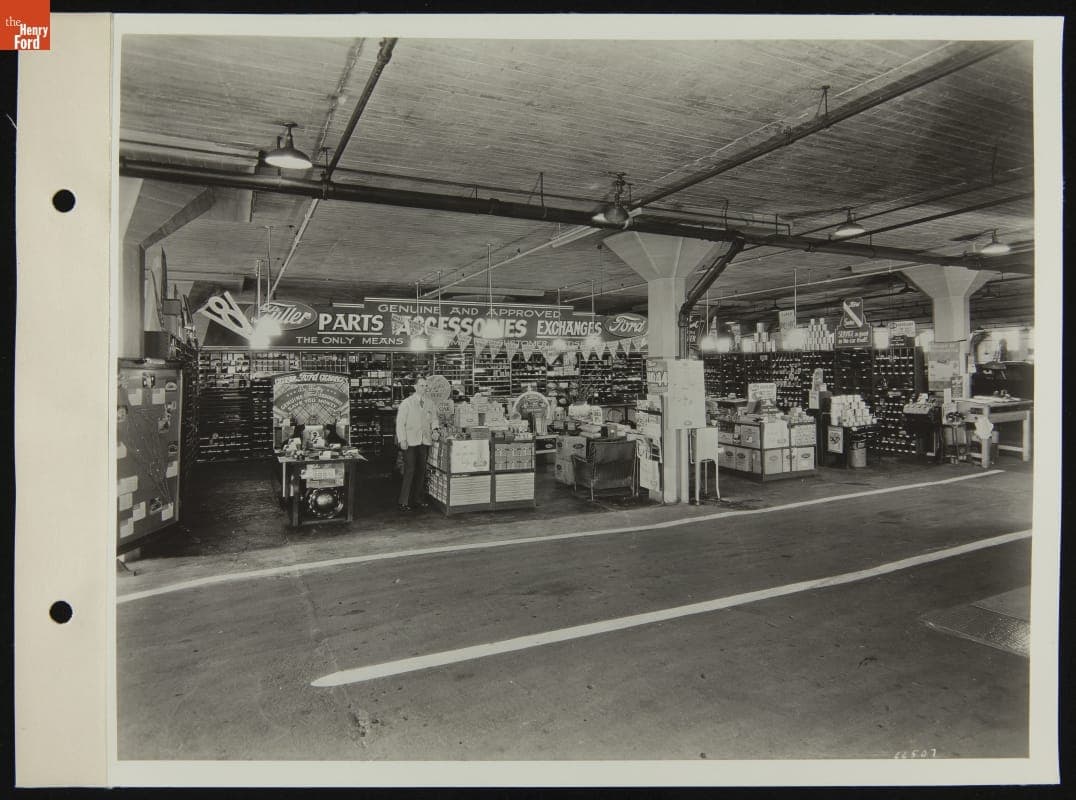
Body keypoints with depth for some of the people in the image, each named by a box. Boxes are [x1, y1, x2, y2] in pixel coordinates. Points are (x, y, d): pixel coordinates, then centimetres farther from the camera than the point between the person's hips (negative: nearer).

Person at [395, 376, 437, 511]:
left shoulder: (430, 403, 10)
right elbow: (400, 422, -4)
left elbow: (433, 419, 19)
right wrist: (402, 440, -12)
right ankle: (404, 502, -1)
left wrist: (434, 429, -2)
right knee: (410, 470, -7)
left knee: (421, 470, 7)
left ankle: (418, 498, 18)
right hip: (410, 442, -4)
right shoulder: (407, 403, -3)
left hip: (425, 441, 4)